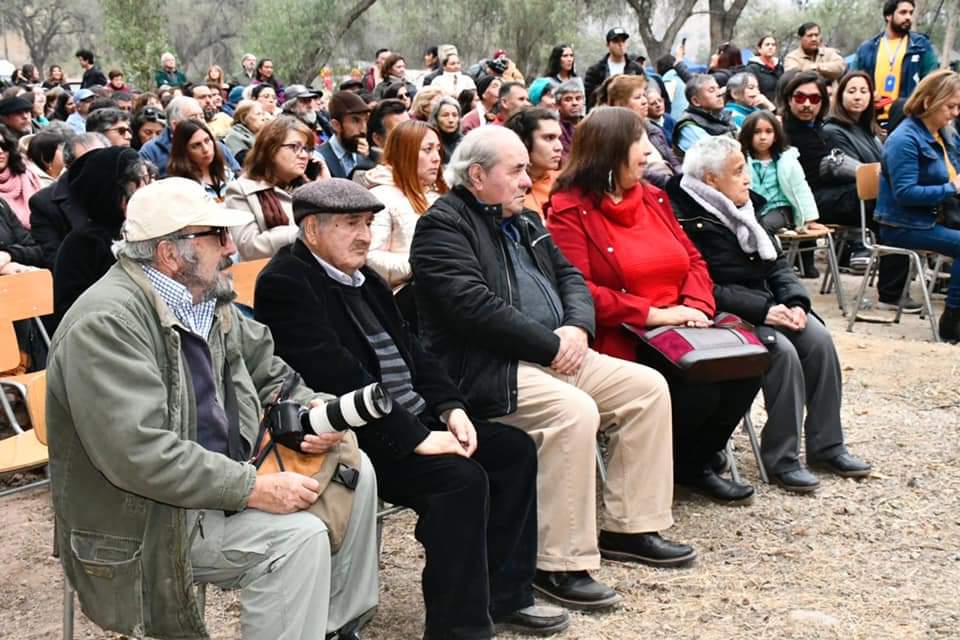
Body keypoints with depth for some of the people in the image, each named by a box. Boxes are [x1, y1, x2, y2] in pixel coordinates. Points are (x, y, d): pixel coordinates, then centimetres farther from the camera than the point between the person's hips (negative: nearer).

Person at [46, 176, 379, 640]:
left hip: (221, 475, 9)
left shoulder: (208, 300, 5)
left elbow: (268, 373, 17)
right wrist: (256, 490, -29)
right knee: (298, 537, -26)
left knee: (354, 469, 3)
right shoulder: (106, 323, -23)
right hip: (143, 519, -9)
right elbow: (141, 453, -31)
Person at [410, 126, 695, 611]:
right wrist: (552, 344, -18)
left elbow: (570, 277, 18)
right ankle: (559, 565, -23)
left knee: (647, 387, -1)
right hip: (485, 369, -9)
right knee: (575, 412, -32)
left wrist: (577, 328, -5)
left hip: (554, 354, 9)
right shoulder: (443, 225, -9)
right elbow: (474, 305, -21)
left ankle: (626, 527, 7)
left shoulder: (523, 221, 20)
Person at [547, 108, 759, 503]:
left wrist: (696, 306, -6)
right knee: (698, 388, -28)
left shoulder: (652, 198, 16)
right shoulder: (569, 210, -7)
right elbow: (579, 292, -17)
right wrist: (654, 314, -19)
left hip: (677, 332, 7)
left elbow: (693, 260, 16)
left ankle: (695, 462, 6)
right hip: (620, 342, -7)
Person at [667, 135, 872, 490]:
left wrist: (796, 302, -6)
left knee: (819, 339, -13)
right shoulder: (689, 221, -14)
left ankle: (826, 445, -3)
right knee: (783, 351, -27)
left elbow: (777, 263, 13)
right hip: (726, 315, -8)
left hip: (766, 303, 8)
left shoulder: (741, 210, 13)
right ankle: (780, 458, -15)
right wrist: (763, 310, -23)